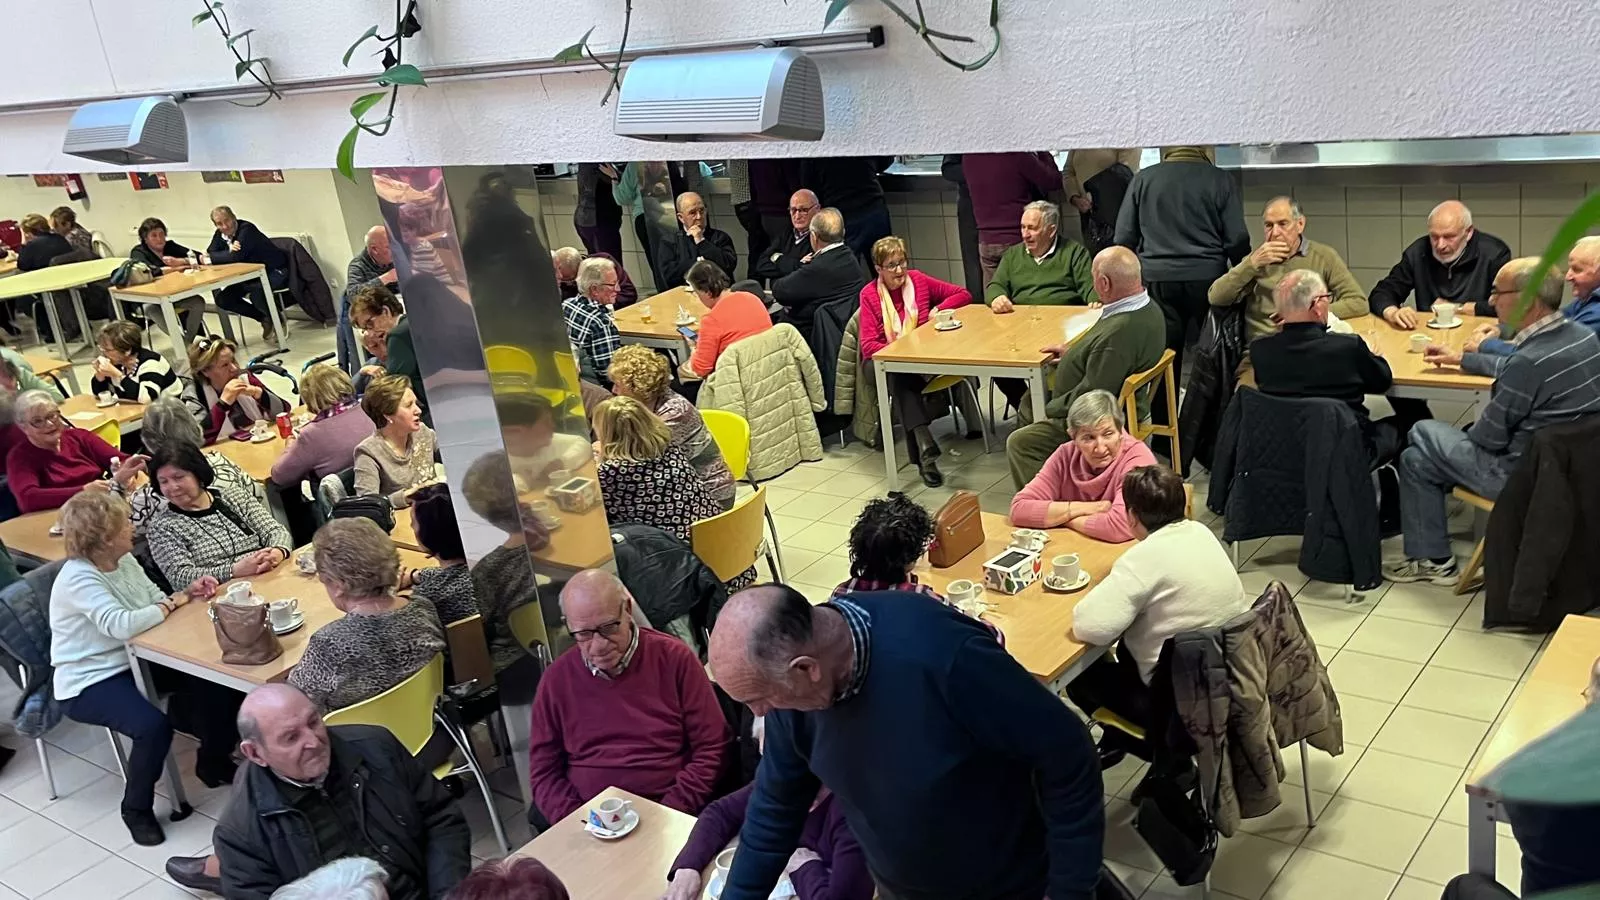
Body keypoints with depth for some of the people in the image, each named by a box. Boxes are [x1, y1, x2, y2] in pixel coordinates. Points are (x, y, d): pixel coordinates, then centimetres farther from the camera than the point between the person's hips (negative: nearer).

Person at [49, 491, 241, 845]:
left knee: (212, 683, -5)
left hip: (132, 662, 8)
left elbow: (155, 601, 9)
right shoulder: (79, 578, -25)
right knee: (154, 725, -30)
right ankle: (137, 808, -4)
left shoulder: (124, 560, 1)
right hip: (90, 683, -8)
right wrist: (174, 603, -23)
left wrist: (186, 592, -12)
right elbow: (123, 624, -37)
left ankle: (214, 763, 19)